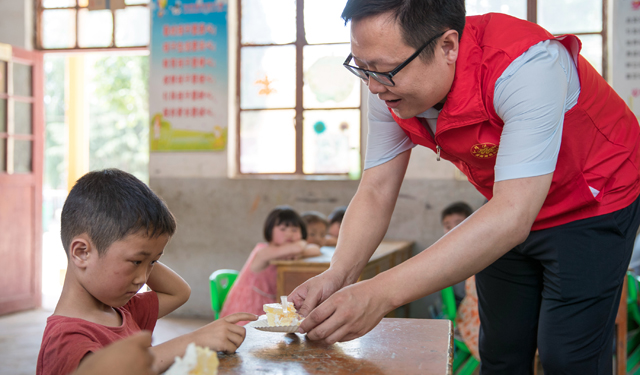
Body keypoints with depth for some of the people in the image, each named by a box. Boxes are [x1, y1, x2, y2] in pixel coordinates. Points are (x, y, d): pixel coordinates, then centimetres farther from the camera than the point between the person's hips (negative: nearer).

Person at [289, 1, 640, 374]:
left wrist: (380, 294, -49)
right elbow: (375, 194, -12)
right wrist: (337, 275, -32)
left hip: (593, 204, -5)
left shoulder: (527, 66, -38)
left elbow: (513, 217, -44)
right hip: (509, 209, 6)